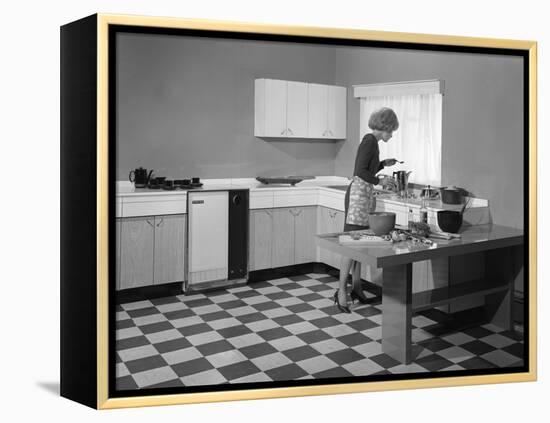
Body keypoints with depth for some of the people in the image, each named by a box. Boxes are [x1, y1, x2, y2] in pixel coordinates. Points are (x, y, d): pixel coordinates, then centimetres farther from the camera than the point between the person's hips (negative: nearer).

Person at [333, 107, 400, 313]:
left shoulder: (372, 142, 18)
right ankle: (341, 290, -9)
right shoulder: (370, 141, -11)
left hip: (366, 194, 10)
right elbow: (360, 171, -20)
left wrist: (383, 164, 21)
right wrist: (380, 180, -11)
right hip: (359, 193, -10)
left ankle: (356, 287, 16)